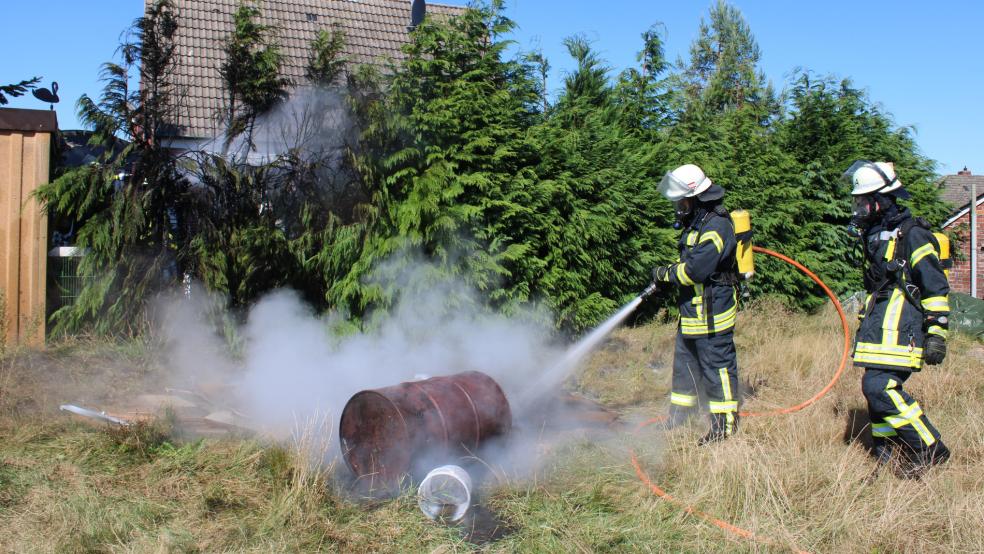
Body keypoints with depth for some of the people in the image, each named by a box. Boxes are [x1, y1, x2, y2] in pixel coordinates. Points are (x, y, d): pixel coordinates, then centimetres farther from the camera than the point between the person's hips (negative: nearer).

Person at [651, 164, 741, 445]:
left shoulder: (716, 227, -22)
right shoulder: (696, 222, 11)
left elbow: (695, 270, -27)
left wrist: (666, 273, -11)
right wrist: (672, 271, 6)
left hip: (711, 313, -11)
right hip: (691, 311, 11)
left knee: (717, 364, -2)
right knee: (684, 362, 19)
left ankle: (725, 422, 8)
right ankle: (681, 412, 33)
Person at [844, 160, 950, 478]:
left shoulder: (912, 234, -10)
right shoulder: (875, 234, 17)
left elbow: (936, 286, -12)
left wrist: (936, 332, -15)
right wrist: (865, 325, 28)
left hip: (901, 325, -9)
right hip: (879, 322, 9)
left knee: (879, 386, -17)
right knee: (877, 387, 7)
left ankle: (930, 449, -4)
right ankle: (885, 456, 16)